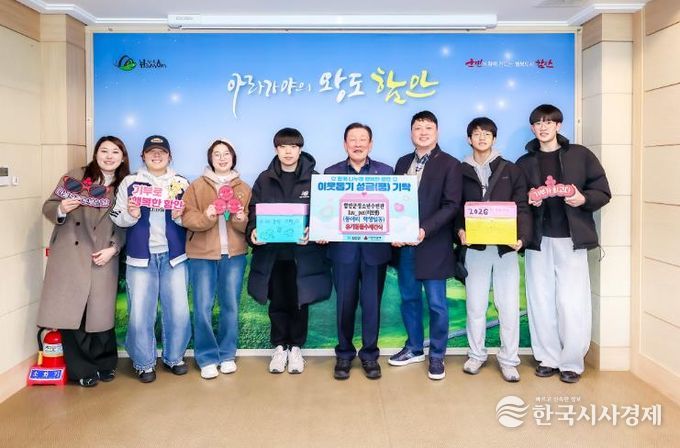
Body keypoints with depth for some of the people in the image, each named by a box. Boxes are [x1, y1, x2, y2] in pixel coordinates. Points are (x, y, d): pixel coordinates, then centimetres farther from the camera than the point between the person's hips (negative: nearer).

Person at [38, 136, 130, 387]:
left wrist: (113, 249, -7)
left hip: (103, 259, 1)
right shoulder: (75, 177, 3)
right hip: (69, 256, -1)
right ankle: (82, 369, 14)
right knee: (70, 313, -1)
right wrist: (61, 209, -18)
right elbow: (48, 207, 3)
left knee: (100, 313, 1)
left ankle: (104, 363, 24)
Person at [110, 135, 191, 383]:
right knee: (140, 313, 1)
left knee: (178, 310, 3)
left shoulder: (182, 183, 8)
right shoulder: (130, 182, 6)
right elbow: (117, 218, 4)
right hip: (141, 256, -1)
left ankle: (174, 357, 23)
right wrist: (131, 215, -16)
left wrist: (180, 217, -13)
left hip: (173, 256, 1)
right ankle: (144, 363, 18)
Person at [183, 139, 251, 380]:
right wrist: (206, 217, -21)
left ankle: (227, 355, 21)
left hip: (234, 254, 2)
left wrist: (241, 219, -15)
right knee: (203, 308, -2)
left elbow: (251, 222, 6)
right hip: (202, 254, -1)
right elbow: (187, 218, -3)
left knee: (230, 306, 7)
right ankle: (207, 358, 11)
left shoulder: (244, 188, 9)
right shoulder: (196, 186, 4)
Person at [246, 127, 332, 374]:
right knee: (277, 303, 10)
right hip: (271, 252, 2)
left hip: (302, 252, -1)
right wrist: (253, 231, -15)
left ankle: (296, 348, 25)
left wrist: (313, 231, -21)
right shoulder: (264, 180, 6)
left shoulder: (313, 178, 0)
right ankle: (279, 347, 26)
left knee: (299, 302, 8)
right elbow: (253, 211, 5)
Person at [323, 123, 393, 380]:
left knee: (372, 303, 6)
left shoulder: (386, 171, 7)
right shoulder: (331, 172, 7)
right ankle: (344, 354, 23)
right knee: (345, 303, 7)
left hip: (375, 247, 0)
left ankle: (370, 354, 21)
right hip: (343, 247, 0)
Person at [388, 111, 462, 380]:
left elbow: (451, 206, -10)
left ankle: (437, 356, 17)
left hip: (433, 245, -5)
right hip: (404, 244, 5)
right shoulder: (403, 163, 13)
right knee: (409, 298, 13)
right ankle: (414, 348, 30)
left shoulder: (450, 164, -3)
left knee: (436, 303, 2)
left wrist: (425, 230, -21)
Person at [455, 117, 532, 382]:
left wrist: (521, 237, -14)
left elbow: (522, 208, 2)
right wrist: (460, 231, -14)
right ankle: (476, 354, 22)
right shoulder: (461, 172, 8)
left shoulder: (511, 171, 8)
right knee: (475, 304, 7)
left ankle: (508, 360, 13)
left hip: (505, 247, 0)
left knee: (509, 306, 1)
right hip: (475, 247, 0)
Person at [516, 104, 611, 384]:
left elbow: (603, 192, 3)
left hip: (571, 239, -2)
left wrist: (584, 199, -16)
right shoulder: (525, 162, 10)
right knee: (541, 302, 6)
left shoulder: (580, 155, 4)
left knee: (571, 303, -2)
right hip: (538, 240, 3)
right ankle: (547, 358, 18)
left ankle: (572, 362, 12)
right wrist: (528, 200, -9)